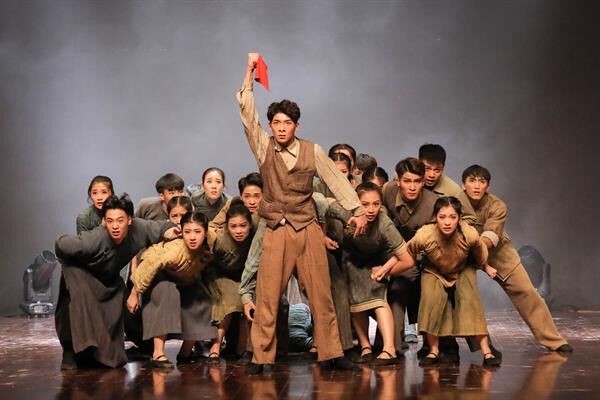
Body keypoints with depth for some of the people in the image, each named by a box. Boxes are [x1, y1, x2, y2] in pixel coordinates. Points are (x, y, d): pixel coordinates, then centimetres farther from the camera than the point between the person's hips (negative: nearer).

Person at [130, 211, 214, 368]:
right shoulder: (176, 251, -44)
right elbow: (150, 267, -35)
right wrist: (135, 294, -26)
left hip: (183, 279, 6)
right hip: (157, 273, -6)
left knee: (202, 301, -9)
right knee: (168, 294, -33)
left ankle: (185, 353, 11)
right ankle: (158, 354, -34)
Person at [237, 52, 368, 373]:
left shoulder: (312, 151, 2)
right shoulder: (263, 148, 2)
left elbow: (336, 180, 5)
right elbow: (247, 113, -5)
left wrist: (357, 210, -1)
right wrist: (249, 72, -9)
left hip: (308, 229, 0)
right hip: (276, 231, 0)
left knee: (321, 293, 3)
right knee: (267, 295, -4)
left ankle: (331, 353, 10)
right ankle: (260, 356, 2)